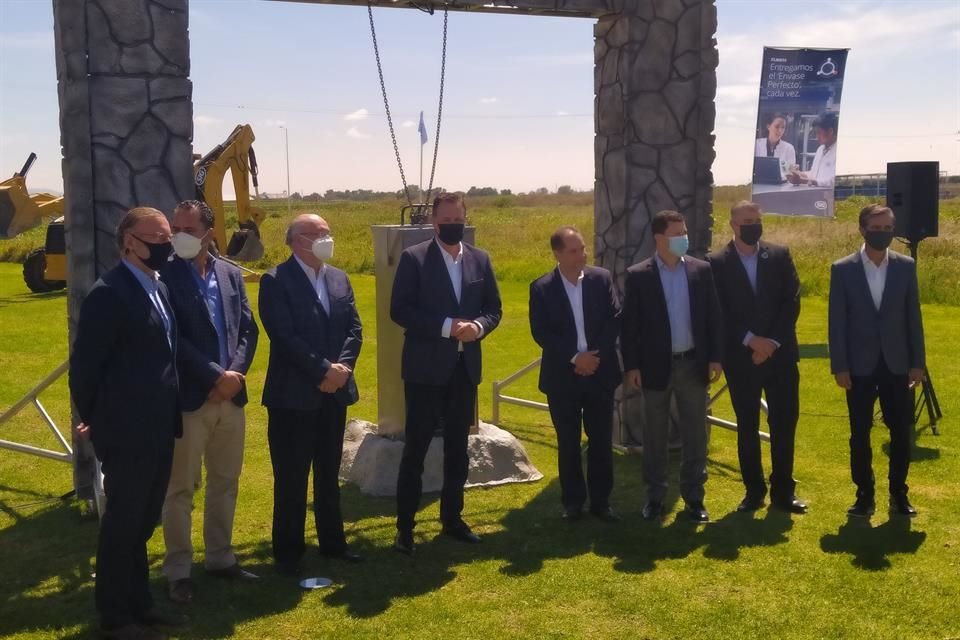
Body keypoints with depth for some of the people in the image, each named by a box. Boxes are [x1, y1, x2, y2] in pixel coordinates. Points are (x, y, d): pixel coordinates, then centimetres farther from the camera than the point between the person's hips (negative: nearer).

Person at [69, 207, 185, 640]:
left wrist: (170, 416, 14)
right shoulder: (108, 294, -17)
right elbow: (85, 364, -14)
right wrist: (93, 419, -4)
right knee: (122, 522, 4)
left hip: (158, 429, 8)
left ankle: (138, 603, 31)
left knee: (143, 520, 18)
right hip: (127, 432, -8)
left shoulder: (158, 287, 11)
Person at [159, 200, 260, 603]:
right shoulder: (165, 276, -9)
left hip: (231, 395, 6)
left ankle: (220, 558, 28)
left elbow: (248, 329, 7)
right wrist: (215, 376, -15)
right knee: (180, 488, 3)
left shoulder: (231, 274, 8)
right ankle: (178, 570, 14)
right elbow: (173, 339, -14)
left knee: (225, 483, 15)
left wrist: (235, 373, -8)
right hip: (189, 397, -5)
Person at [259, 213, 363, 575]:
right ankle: (288, 551, 15)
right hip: (294, 394, -6)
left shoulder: (339, 279, 10)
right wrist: (323, 370, -18)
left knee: (329, 474, 16)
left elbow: (354, 328, 6)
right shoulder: (276, 281, -10)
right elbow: (286, 336, -18)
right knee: (291, 478, 3)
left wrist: (342, 366, -10)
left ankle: (332, 541, 28)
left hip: (335, 391, 6)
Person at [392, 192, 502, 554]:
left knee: (458, 447, 14)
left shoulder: (480, 259, 8)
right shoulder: (414, 258, -6)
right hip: (426, 367, -5)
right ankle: (405, 527, 7)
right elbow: (399, 310, -12)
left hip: (465, 367, 5)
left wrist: (478, 327, -12)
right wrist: (446, 326, -20)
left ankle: (452, 518, 26)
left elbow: (494, 308, 10)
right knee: (416, 447, -1)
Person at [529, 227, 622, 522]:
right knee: (568, 443, 7)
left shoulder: (602, 278, 1)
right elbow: (540, 332, -8)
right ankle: (573, 501, 19)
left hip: (599, 373, 1)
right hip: (562, 377, -1)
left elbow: (615, 320, -2)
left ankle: (601, 500, 18)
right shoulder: (541, 288, -4)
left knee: (601, 441, 6)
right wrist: (574, 358, -16)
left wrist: (596, 355, -12)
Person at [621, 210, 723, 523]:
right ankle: (655, 497, 20)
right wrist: (631, 366, -8)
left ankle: (694, 498, 17)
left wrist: (715, 357, 0)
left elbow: (713, 316, 5)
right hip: (656, 366, -2)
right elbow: (629, 324, -4)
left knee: (695, 435, 7)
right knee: (655, 436, 8)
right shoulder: (638, 275, -5)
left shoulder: (701, 270, 2)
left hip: (693, 364, 2)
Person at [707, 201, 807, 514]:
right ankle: (754, 490, 17)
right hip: (741, 357, -1)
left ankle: (783, 491, 14)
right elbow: (719, 312, -6)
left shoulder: (780, 256, 5)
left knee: (784, 424, 3)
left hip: (780, 355, 2)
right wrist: (751, 340, -14)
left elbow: (792, 302, -1)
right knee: (747, 427, 6)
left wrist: (772, 342, -10)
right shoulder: (717, 262, -1)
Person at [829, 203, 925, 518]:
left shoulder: (905, 266, 3)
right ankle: (864, 495, 16)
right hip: (860, 366, -1)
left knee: (901, 432, 5)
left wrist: (917, 362, 1)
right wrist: (839, 366, -7)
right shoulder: (843, 269, -3)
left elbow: (913, 317, 5)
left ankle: (899, 494, 18)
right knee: (860, 435, 5)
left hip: (896, 364, 2)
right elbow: (837, 322, -3)